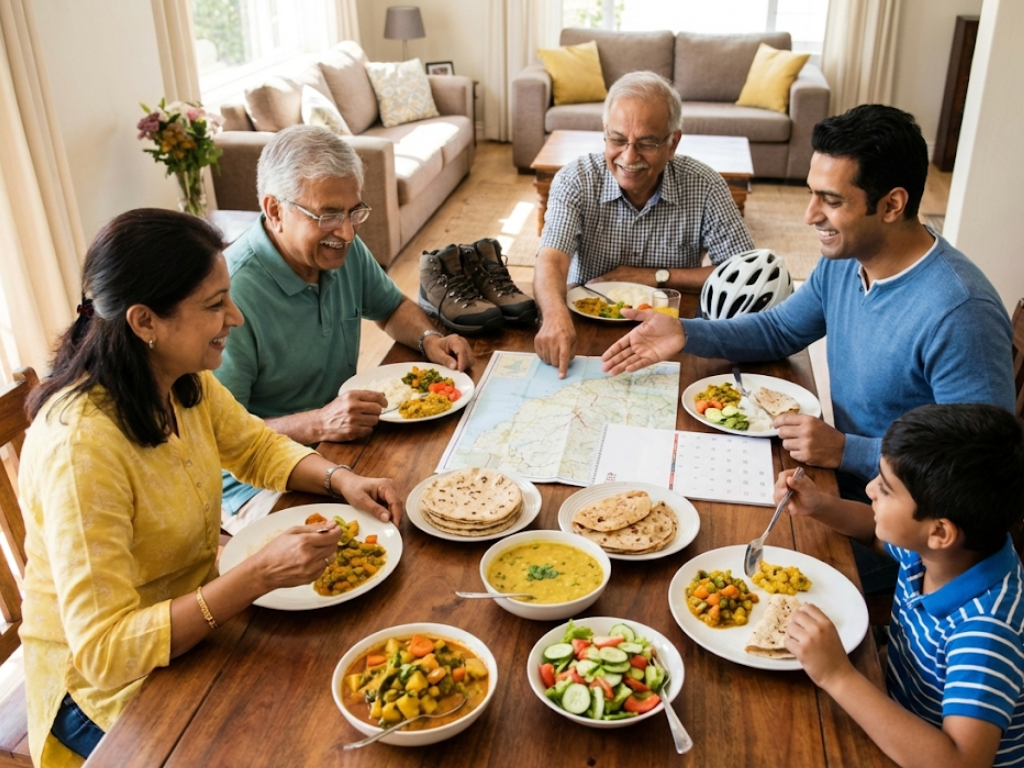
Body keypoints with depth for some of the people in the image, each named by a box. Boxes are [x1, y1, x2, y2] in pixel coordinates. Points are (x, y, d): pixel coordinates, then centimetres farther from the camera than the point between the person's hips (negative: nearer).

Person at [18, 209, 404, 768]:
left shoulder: (185, 381, -9)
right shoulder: (80, 447, -32)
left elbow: (256, 447, 9)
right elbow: (104, 652, -31)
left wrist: (339, 479, -10)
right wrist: (260, 574, -38)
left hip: (197, 613, 7)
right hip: (107, 687, -6)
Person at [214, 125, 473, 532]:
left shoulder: (344, 249, 1)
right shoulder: (232, 294, -25)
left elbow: (392, 307, 20)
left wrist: (429, 338, -1)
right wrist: (319, 424, -35)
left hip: (342, 446, 8)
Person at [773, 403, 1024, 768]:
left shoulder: (986, 628, -34)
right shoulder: (930, 546, -13)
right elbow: (878, 531, 10)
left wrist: (837, 676, -42)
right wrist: (820, 506, -9)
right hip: (904, 718, 6)